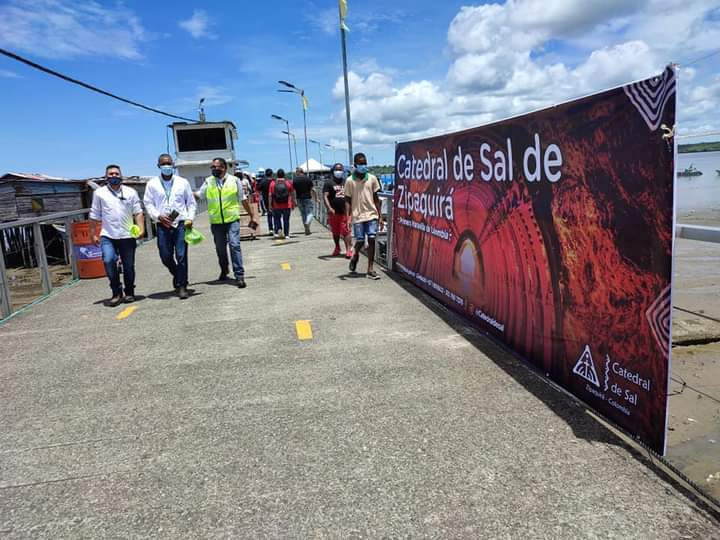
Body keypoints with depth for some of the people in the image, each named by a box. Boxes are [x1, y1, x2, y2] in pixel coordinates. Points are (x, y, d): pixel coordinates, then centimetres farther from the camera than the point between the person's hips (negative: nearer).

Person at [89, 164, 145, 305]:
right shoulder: (99, 193, 8)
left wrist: (141, 228, -9)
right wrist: (93, 234, 8)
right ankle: (116, 293, -7)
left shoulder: (131, 192, 8)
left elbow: (138, 212, 5)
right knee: (108, 260, -20)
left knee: (129, 266, 5)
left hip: (127, 236, 1)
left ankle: (129, 293, 22)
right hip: (107, 236, -1)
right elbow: (95, 216, 10)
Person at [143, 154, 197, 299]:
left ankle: (182, 286, 2)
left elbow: (191, 202, 11)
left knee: (181, 256, -6)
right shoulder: (152, 184, 9)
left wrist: (190, 218, -3)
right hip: (163, 225, 1)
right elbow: (148, 203, 8)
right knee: (166, 257, 2)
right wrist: (158, 216, -8)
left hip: (181, 223, -1)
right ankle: (178, 275, 30)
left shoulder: (183, 182, 9)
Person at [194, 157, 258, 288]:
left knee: (234, 245, -13)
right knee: (220, 248, 14)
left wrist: (252, 216, 8)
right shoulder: (208, 182, 7)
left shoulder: (234, 180, 1)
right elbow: (199, 195, 0)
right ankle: (224, 271, 35)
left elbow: (243, 200, 6)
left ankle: (239, 276, -11)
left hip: (232, 220, -3)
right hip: (216, 222, 3)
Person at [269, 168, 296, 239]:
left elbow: (270, 195, -2)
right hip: (287, 205, 0)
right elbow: (292, 194, 2)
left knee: (277, 219, 14)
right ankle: (286, 234, 8)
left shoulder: (273, 183, -2)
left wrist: (270, 205, 3)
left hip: (276, 206, 0)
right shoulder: (289, 182, -1)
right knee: (286, 220, 7)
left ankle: (278, 229, -8)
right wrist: (293, 203, 12)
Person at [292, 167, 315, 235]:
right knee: (309, 213, 1)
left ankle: (306, 229, 16)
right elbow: (312, 189, -4)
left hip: (299, 199, 2)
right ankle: (307, 224, -27)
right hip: (308, 198, -2)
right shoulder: (308, 178, -2)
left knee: (303, 214, 12)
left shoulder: (294, 180, 0)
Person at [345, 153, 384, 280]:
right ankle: (355, 256, 35)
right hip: (358, 216, -1)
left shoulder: (372, 178, 5)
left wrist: (380, 216, 6)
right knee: (360, 241, 0)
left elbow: (376, 198, 9)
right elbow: (348, 200, 1)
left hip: (372, 215, 2)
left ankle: (370, 269, 2)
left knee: (371, 240, -5)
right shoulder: (350, 181, -1)